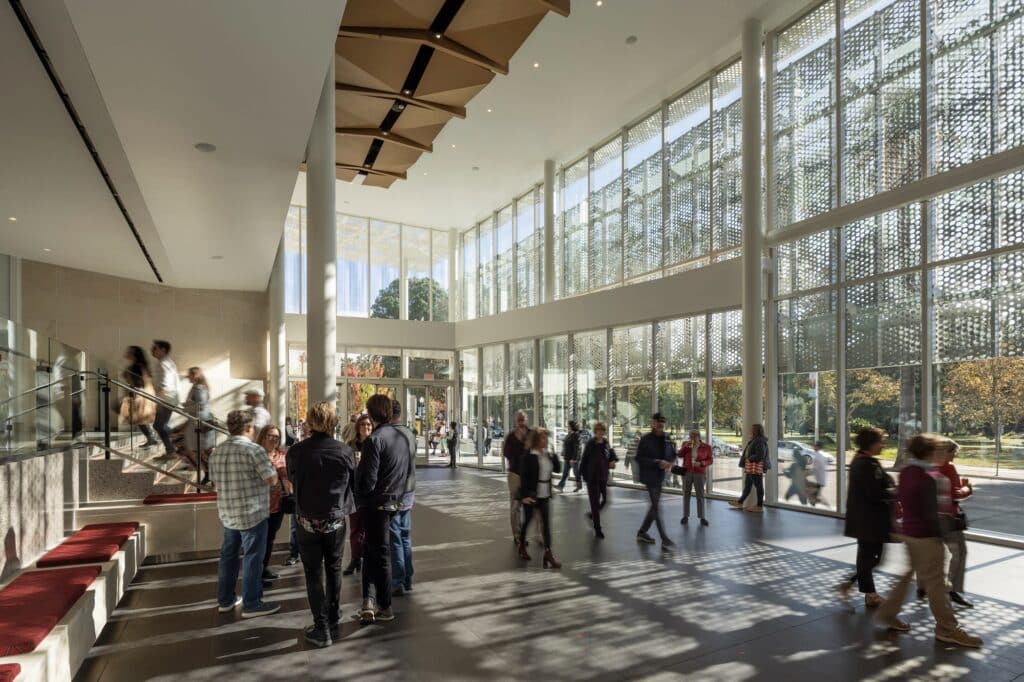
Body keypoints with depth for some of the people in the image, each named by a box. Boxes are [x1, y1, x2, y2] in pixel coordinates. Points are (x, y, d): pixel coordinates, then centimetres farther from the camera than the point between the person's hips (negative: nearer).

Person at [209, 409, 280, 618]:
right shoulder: (253, 449, -17)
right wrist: (265, 470, 4)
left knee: (228, 555, 17)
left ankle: (225, 600, 27)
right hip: (252, 513, -7)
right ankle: (251, 605, 8)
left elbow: (214, 479, 17)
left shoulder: (216, 452, 5)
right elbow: (273, 479, -16)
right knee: (252, 558, 1)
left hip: (227, 513, 7)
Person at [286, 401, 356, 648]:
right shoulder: (345, 451, -12)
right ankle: (334, 621, 31)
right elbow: (355, 484, -2)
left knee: (314, 574, 10)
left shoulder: (296, 451, -14)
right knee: (334, 570, 20)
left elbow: (292, 480, 4)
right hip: (336, 521, 1)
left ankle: (321, 629, 12)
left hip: (308, 522, -1)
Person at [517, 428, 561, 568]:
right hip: (531, 495, -5)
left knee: (546, 523, 1)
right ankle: (522, 546, 33)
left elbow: (556, 469, 9)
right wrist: (524, 495, -21)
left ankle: (548, 553, 2)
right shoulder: (528, 456, -15)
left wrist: (553, 456, -8)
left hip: (544, 495, 5)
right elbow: (523, 476, -18)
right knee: (527, 521, 12)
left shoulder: (547, 454, 6)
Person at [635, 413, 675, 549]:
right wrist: (657, 463, -23)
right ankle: (665, 540, -4)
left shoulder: (666, 439, 5)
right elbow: (639, 459, -15)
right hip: (650, 477, -7)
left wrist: (669, 463, -5)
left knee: (654, 506, 14)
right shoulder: (645, 440, -12)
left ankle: (642, 533, 29)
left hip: (660, 477, 7)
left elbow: (673, 454, 18)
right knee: (657, 507, -7)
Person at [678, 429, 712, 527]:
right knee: (686, 494, 5)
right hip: (686, 472, 2)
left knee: (700, 495, -3)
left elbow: (710, 460, 0)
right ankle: (685, 516, 12)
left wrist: (701, 463, -16)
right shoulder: (686, 444, 3)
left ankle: (702, 517, 3)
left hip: (699, 473, -2)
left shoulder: (706, 447, -2)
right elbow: (680, 455, -1)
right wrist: (686, 446, -14)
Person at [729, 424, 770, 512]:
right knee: (747, 485, 16)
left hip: (756, 468, -11)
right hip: (750, 468, 11)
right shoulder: (753, 441, 15)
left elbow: (760, 455, -25)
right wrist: (744, 457, 7)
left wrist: (749, 459, -16)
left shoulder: (760, 441, -17)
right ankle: (740, 503, 24)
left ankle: (760, 506, 7)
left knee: (758, 486, -1)